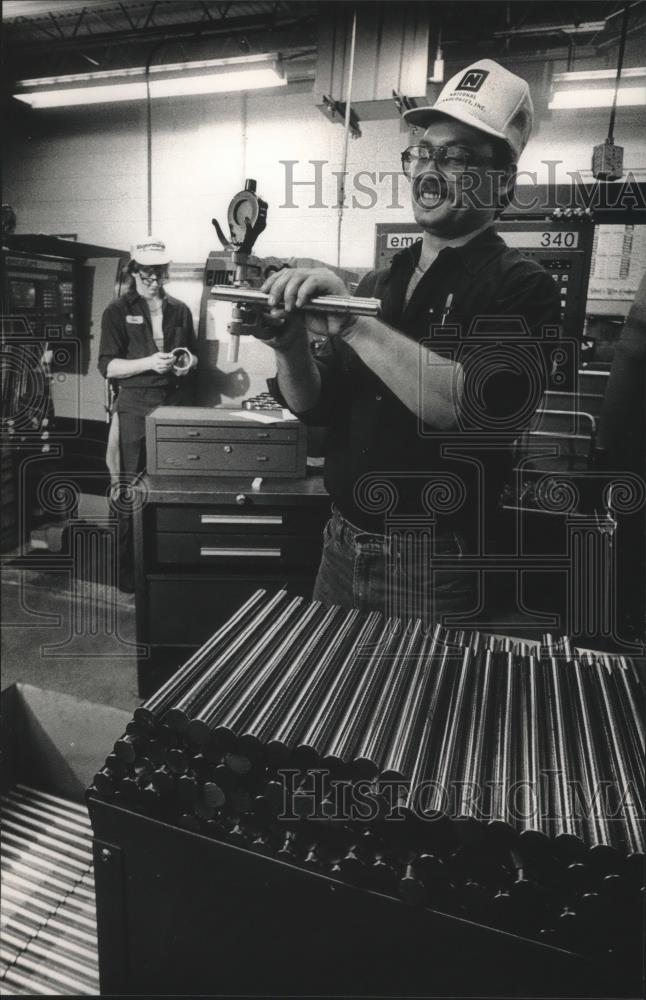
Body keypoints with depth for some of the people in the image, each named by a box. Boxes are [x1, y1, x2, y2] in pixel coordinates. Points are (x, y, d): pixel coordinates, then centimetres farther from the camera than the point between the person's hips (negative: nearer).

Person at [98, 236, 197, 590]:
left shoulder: (180, 309, 13)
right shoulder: (118, 311, 2)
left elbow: (194, 356, 22)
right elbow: (107, 366, -5)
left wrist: (188, 361, -2)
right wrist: (148, 363, -19)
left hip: (177, 404, 3)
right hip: (136, 407, -3)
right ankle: (128, 568, 10)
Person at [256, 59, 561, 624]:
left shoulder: (520, 289, -9)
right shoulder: (380, 283, 8)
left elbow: (482, 411, -26)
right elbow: (317, 406, 6)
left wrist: (354, 325, -28)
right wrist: (290, 345, -14)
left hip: (433, 571, -5)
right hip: (342, 547, 6)